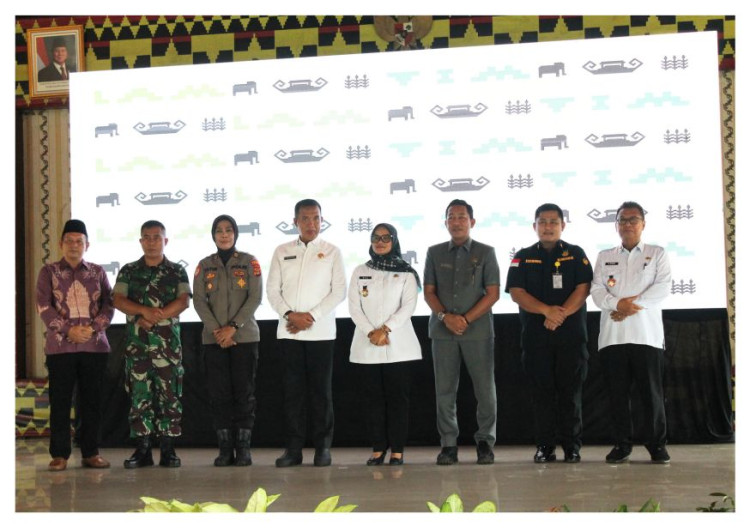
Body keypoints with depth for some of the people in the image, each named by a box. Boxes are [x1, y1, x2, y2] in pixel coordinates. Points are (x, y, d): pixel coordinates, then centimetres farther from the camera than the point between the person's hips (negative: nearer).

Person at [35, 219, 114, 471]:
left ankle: (91, 453, 10)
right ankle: (59, 455, 4)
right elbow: (43, 306, -2)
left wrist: (93, 328, -10)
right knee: (60, 401, -1)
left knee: (91, 400, 3)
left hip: (94, 345, 2)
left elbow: (109, 304, 7)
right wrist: (68, 330, -13)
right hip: (60, 346, -2)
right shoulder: (48, 272, 7)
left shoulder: (98, 272, 12)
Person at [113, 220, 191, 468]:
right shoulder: (128, 271, 12)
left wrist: (155, 317, -14)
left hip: (168, 342, -1)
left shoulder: (177, 271, 9)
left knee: (169, 395, -2)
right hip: (137, 343, 1)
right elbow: (118, 300, 0)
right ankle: (142, 449, 4)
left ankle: (168, 450, 1)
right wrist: (144, 311, -16)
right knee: (139, 395, 0)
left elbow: (183, 301, -3)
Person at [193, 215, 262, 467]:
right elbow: (199, 301, 2)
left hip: (244, 335, -1)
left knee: (244, 392, -2)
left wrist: (233, 327, -13)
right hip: (214, 338, 2)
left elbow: (255, 298, -3)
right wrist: (216, 330, -11)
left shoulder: (249, 262, 5)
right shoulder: (205, 265, 10)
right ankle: (225, 448, 3)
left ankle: (243, 447, 2)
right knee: (219, 393, -1)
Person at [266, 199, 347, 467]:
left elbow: (339, 290, -2)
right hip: (288, 332, 2)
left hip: (320, 331, -2)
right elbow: (272, 289, 7)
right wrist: (290, 314, -10)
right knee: (292, 390, 2)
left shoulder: (331, 252, 5)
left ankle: (323, 447, 6)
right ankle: (293, 447, 6)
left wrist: (311, 316, -10)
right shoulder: (282, 252, 11)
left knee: (321, 390, 0)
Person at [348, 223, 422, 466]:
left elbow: (408, 306, -3)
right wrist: (371, 332, -9)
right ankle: (378, 449, 4)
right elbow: (354, 307, 4)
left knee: (397, 396, -3)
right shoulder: (360, 271, 12)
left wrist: (386, 329, -14)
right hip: (367, 345, 2)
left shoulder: (406, 272, 6)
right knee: (373, 397, 1)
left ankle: (397, 450, -1)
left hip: (398, 343, -2)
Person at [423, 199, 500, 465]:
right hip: (443, 331, 2)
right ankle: (448, 444, 8)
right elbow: (428, 291, 8)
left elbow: (493, 293, 0)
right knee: (445, 390, 2)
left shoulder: (485, 252, 6)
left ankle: (485, 441, 9)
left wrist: (466, 319, -10)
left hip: (478, 330, -2)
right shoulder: (435, 253, 11)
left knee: (485, 390, -2)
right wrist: (446, 317, -9)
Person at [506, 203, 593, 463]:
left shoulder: (576, 255, 8)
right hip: (536, 335, 1)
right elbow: (516, 292, -1)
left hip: (571, 333, -1)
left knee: (570, 391, 0)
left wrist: (561, 314, -16)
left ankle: (572, 446, 5)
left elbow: (583, 289, -2)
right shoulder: (523, 257, 9)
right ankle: (544, 446, 6)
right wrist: (547, 310, -15)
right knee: (542, 391, 2)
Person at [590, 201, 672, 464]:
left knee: (652, 391, -4)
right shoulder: (605, 257, 18)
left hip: (647, 334, -2)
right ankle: (622, 443, 10)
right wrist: (617, 304, -14)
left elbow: (663, 287, -3)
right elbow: (597, 290, 6)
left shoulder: (657, 254, 11)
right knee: (617, 391, 3)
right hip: (612, 335, 2)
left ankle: (657, 444, 3)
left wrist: (634, 305, -12)